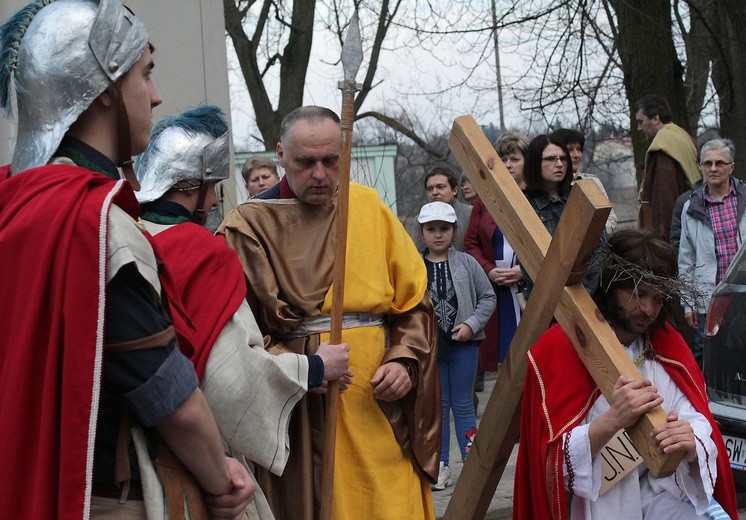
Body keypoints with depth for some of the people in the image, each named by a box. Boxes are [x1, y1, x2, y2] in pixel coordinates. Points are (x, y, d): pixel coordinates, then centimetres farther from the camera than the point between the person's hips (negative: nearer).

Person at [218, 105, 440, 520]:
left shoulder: (371, 209, 9)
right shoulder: (250, 226, -1)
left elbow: (416, 301, 10)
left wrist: (404, 360, -6)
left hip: (377, 405, 3)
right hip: (297, 413, -2)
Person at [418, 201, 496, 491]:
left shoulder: (467, 264, -2)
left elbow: (488, 297, 2)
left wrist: (471, 324, -9)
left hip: (463, 345, -1)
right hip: (428, 346, 1)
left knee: (463, 404, 6)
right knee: (437, 404, 9)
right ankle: (441, 465, 15)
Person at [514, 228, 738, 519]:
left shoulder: (667, 343, 7)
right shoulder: (558, 349, -8)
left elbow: (699, 423, -3)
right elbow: (554, 465, -13)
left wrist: (692, 446, -27)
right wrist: (612, 420, -30)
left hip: (659, 494, 4)